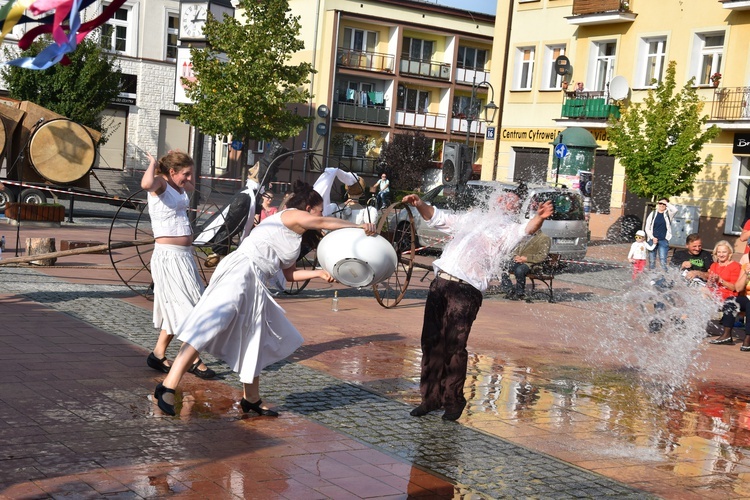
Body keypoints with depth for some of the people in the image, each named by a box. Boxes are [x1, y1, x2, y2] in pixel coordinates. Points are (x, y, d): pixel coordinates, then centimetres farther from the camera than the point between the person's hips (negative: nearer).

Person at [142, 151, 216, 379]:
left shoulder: (179, 186, 12)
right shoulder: (160, 183, -12)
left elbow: (192, 186, 38)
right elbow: (146, 184, -38)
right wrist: (153, 163, -19)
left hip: (184, 256, 9)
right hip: (169, 256, -9)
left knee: (178, 309, 14)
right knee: (187, 308, -6)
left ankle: (158, 354, 24)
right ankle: (194, 360, 3)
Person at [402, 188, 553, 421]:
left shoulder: (508, 230, 12)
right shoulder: (472, 218, 28)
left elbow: (528, 229, -10)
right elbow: (436, 217, 34)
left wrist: (539, 217, -31)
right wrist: (420, 204, 16)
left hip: (466, 291, -5)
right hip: (440, 282, 5)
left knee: (454, 346, -10)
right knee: (431, 343, 4)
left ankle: (453, 401, 3)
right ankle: (431, 397, 14)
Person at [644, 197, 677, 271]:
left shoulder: (668, 214, 5)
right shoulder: (653, 214, 7)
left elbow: (675, 210, -18)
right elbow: (647, 228, 6)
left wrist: (666, 203, -8)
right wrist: (652, 237, -7)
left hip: (663, 241, -1)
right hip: (652, 240, 1)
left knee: (663, 261, -9)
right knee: (651, 261, 5)